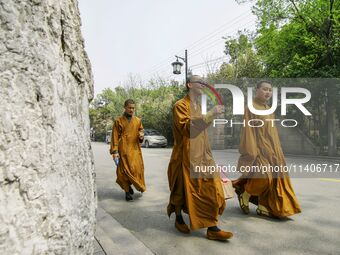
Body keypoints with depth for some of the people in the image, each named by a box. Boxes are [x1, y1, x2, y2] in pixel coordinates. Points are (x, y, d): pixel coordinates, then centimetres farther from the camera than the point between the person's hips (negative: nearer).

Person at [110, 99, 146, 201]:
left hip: (135, 149, 3)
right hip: (123, 150, -3)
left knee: (137, 169, 2)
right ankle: (127, 191, 13)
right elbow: (115, 137, -1)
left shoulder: (138, 121, 11)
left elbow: (141, 131, 21)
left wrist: (141, 136, -4)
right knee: (125, 171, -2)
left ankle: (139, 187, 26)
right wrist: (115, 151, -8)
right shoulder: (118, 121, 1)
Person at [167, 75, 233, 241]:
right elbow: (186, 127, -25)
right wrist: (209, 115, -28)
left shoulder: (198, 105, 17)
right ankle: (179, 219, 30)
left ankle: (212, 228, 8)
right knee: (183, 190, 7)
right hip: (187, 156, -7)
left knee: (210, 190, 1)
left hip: (203, 155, 8)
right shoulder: (180, 105, -9)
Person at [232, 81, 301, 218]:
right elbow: (248, 130, -14)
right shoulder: (251, 107, -8)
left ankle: (264, 207, 15)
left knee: (273, 177, 5)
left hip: (271, 148, 9)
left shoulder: (268, 109, 17)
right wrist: (252, 151, -20)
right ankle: (243, 193, 12)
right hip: (259, 148, -8)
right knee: (262, 177, -15)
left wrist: (276, 150, 17)